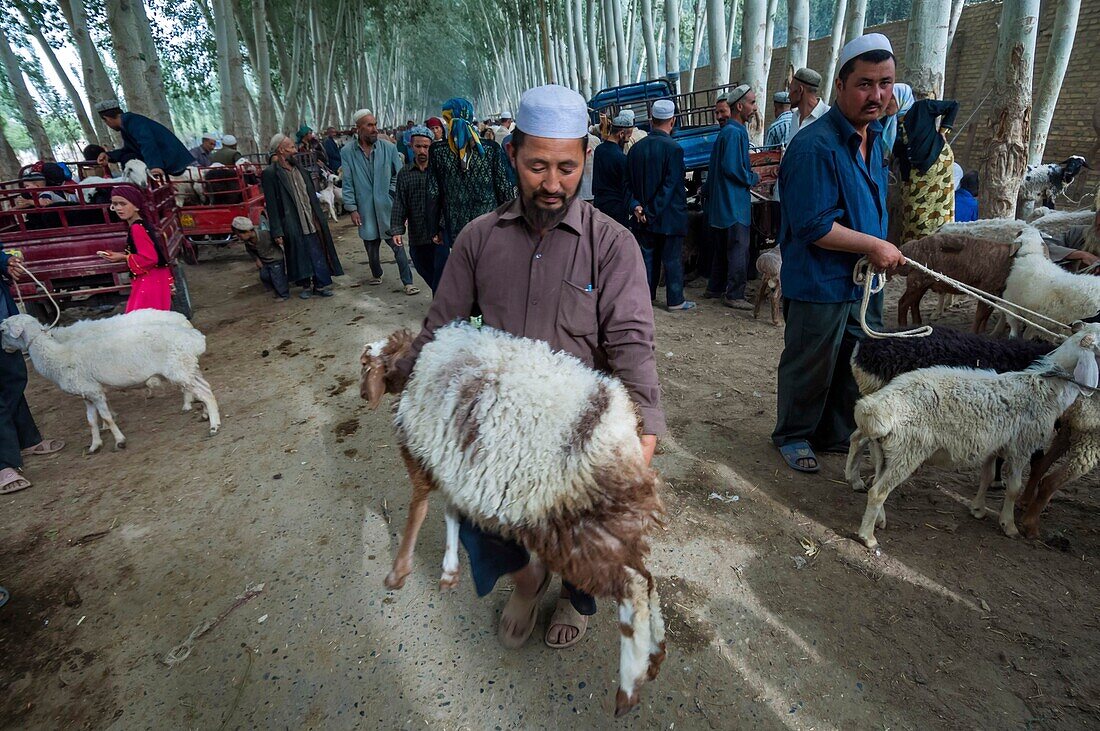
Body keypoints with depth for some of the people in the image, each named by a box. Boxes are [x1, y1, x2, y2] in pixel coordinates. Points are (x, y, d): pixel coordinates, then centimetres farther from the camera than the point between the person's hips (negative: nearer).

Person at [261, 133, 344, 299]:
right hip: (292, 226, -5)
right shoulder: (270, 173, -9)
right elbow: (271, 205, -10)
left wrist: (318, 216, 12)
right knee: (300, 256, 6)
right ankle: (306, 285, 22)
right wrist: (277, 232, -12)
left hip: (312, 222, 5)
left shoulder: (298, 167, 10)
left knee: (318, 255, 5)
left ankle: (320, 284, 16)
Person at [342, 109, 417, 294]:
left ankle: (407, 282, 4)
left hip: (388, 207, -1)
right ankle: (376, 275, 38)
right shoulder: (347, 152, -3)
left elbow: (399, 176, 1)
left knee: (398, 245, -3)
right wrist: (352, 209, -4)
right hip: (365, 209, 2)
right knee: (371, 246, 15)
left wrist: (396, 198, -7)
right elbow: (348, 183, 0)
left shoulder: (389, 148, -4)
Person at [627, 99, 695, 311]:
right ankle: (675, 300, 13)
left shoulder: (636, 148, 2)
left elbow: (629, 182, 3)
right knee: (672, 259, 4)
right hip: (670, 216, -5)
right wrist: (653, 212, -13)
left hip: (645, 216, 5)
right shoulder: (674, 149, -15)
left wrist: (636, 206, -4)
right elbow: (670, 186, -17)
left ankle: (646, 295, 22)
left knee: (648, 256, 14)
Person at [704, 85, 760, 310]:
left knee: (725, 247, 16)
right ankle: (734, 295, 0)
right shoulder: (734, 132, -16)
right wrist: (754, 179, -9)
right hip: (734, 201, -10)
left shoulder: (728, 130, 16)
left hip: (726, 201, 10)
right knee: (739, 249, -5)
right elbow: (732, 168, -23)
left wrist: (752, 174, 14)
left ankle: (715, 288, 25)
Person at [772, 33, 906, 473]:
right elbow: (813, 227, -25)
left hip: (864, 280, 9)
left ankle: (839, 435, 36)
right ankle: (793, 436, 27)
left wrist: (882, 250, 13)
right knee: (811, 368, 6)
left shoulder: (874, 138, 11)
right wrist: (875, 246, -17)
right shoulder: (815, 146, -21)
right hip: (820, 284, -9)